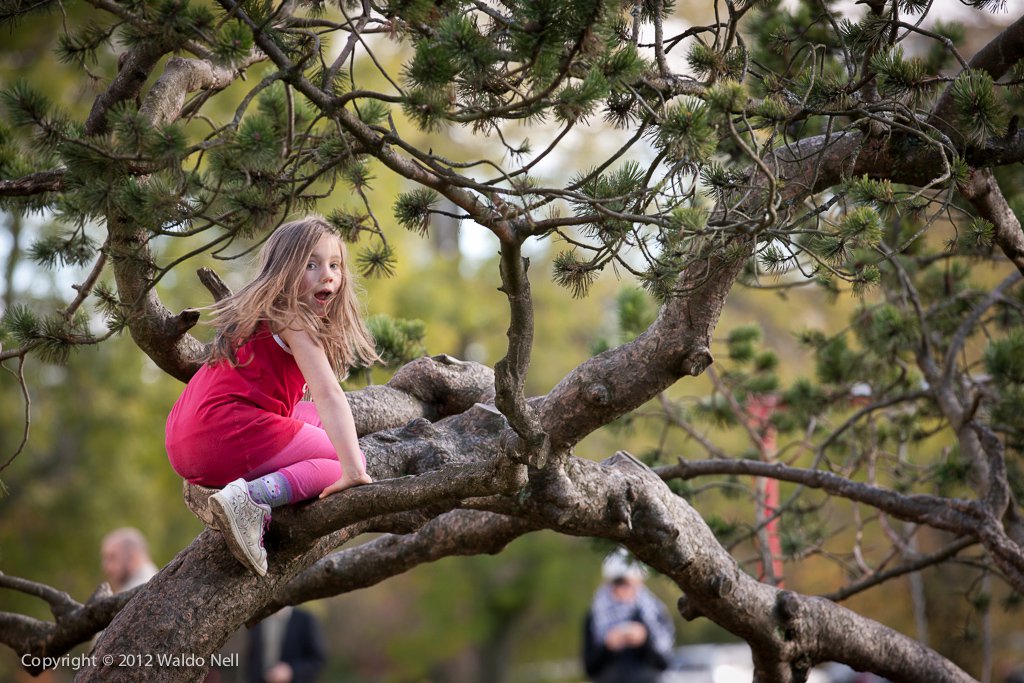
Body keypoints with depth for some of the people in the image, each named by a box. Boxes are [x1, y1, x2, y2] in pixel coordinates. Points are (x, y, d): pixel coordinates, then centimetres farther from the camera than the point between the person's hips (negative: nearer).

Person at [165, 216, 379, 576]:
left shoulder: (264, 314, 23)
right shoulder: (294, 320, -7)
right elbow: (329, 394, -17)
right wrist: (353, 469, -22)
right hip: (229, 435, -10)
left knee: (310, 415, 29)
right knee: (343, 462, -3)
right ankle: (250, 499, -23)